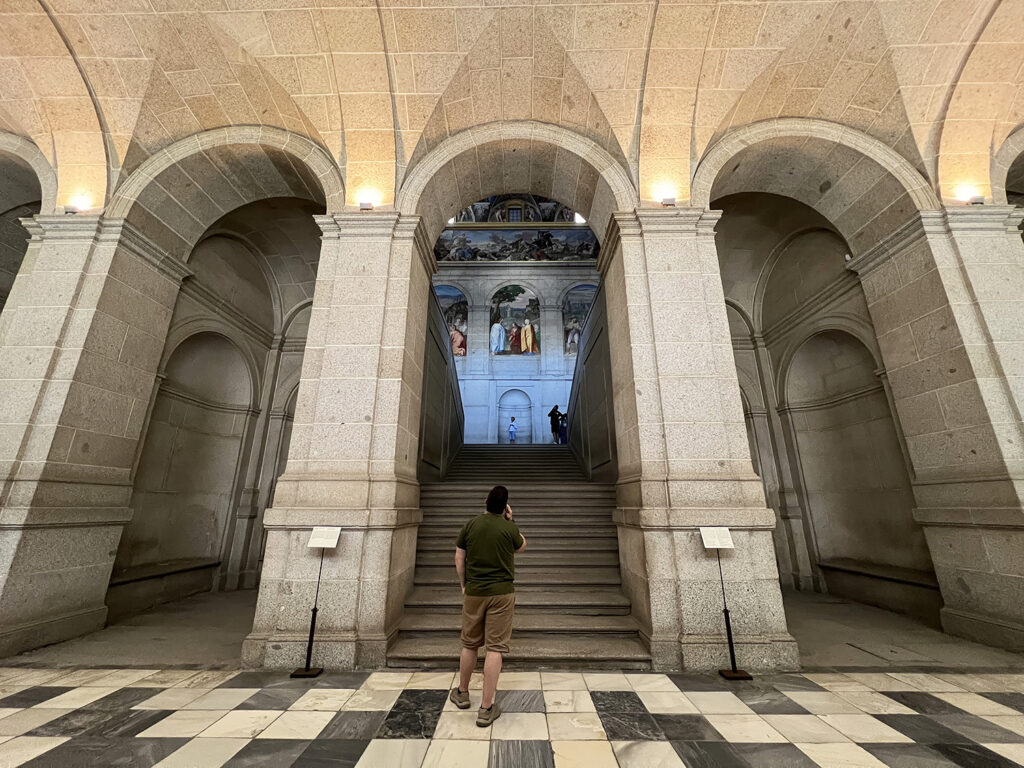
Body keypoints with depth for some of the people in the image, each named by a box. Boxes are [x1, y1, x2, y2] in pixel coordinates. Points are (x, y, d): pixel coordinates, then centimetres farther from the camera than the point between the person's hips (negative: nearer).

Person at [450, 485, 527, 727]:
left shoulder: (470, 525, -2)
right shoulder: (509, 528, -10)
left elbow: (459, 558, 3)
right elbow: (521, 546, 10)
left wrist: (463, 584, 14)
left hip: (473, 592, 3)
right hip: (502, 593, -3)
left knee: (469, 644, 19)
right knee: (495, 648, 6)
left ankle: (462, 693, 38)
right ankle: (486, 708, 12)